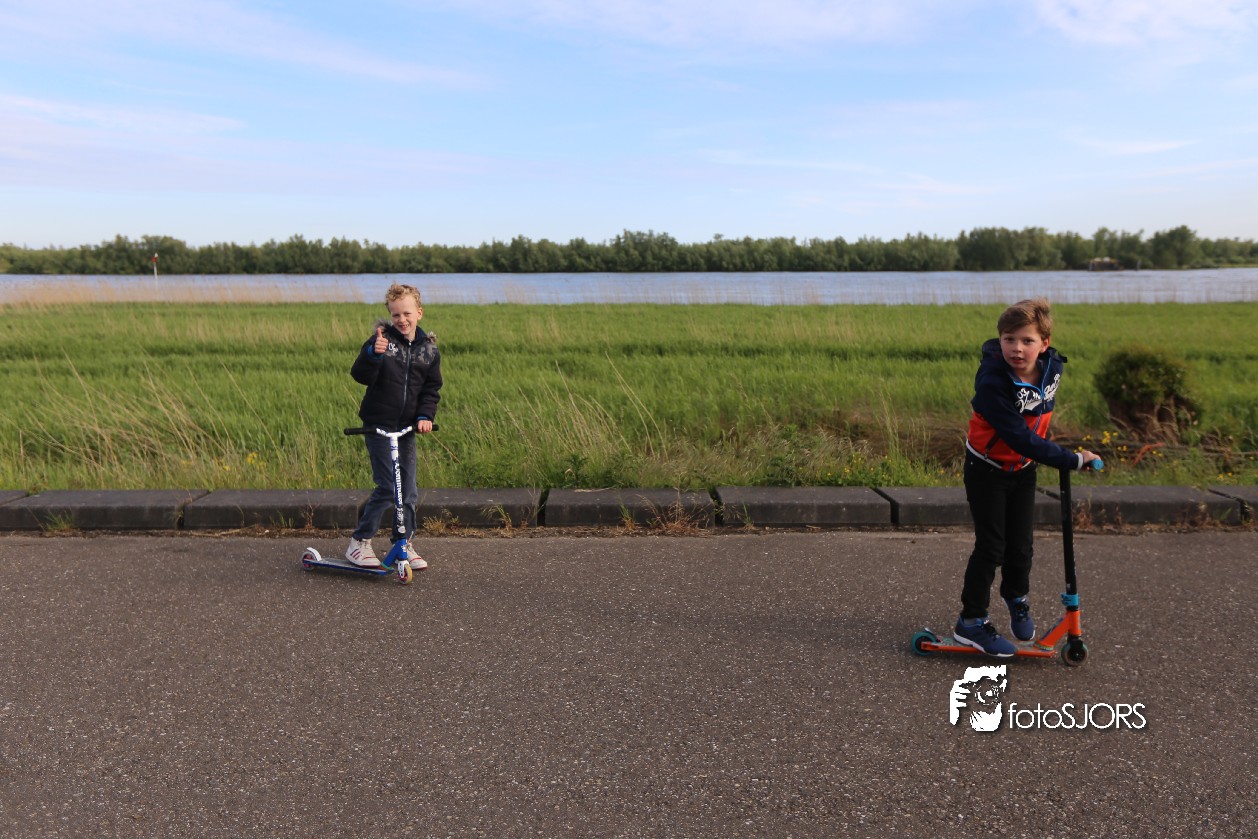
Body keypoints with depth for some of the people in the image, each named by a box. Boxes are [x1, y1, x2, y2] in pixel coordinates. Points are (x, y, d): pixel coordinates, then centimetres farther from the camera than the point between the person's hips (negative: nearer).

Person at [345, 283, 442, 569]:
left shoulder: (429, 349, 6)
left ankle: (404, 544, 23)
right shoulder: (381, 339, -6)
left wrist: (425, 416, -6)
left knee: (408, 490, 8)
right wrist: (373, 354, -32)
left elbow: (431, 389, 9)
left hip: (407, 427, 4)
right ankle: (358, 542, 6)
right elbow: (360, 376, -14)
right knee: (387, 487, -9)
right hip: (378, 425, -4)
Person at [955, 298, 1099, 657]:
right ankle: (971, 620, 12)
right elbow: (1020, 438, -33)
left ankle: (1016, 598, 40)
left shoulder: (1053, 367, -11)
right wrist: (1073, 460, -30)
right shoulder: (992, 382, -32)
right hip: (987, 470, -5)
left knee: (1021, 544, 12)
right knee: (991, 546, -2)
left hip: (1023, 469, 5)